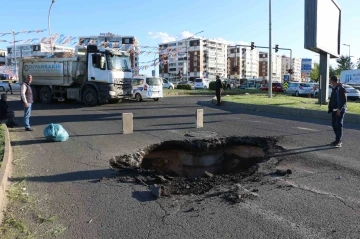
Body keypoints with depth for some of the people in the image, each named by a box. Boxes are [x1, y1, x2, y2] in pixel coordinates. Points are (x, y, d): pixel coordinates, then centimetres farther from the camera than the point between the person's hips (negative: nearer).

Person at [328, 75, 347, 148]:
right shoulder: (334, 89, 14)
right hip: (334, 110, 9)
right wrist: (330, 108, 15)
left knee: (338, 125, -7)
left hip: (340, 110, -9)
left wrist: (339, 109, -21)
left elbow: (343, 100, -19)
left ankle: (338, 142, -3)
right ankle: (338, 140, 22)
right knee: (334, 125, 12)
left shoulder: (341, 88, -14)